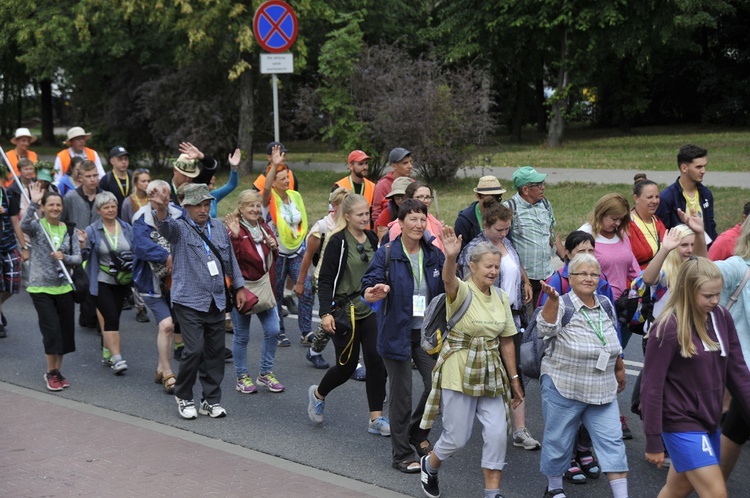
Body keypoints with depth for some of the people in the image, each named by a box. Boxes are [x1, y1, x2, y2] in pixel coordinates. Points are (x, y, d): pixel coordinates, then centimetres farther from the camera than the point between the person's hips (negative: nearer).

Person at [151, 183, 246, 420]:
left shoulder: (219, 228, 12)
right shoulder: (180, 229, -4)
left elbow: (230, 260, 21)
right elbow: (165, 226, -28)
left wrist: (238, 287, 20)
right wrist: (161, 208, -49)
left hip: (216, 302, 5)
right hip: (189, 302, -5)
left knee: (216, 351, 6)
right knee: (194, 350, -12)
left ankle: (211, 400, 18)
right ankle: (183, 396, 10)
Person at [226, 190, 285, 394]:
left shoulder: (265, 229, 9)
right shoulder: (235, 229, -11)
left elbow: (273, 258, 22)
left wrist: (274, 247, 1)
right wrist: (234, 237, -32)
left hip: (264, 285, 6)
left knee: (272, 331, 2)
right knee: (242, 336, 4)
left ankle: (266, 373, 18)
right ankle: (242, 378, 17)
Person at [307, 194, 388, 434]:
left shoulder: (372, 239, 8)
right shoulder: (338, 242, -12)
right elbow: (325, 280, -13)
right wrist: (325, 313, -20)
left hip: (371, 309, 5)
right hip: (345, 312, -5)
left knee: (376, 361, -4)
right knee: (347, 365, 4)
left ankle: (376, 418, 3)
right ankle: (317, 394, 34)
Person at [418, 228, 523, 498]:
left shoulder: (501, 297, 5)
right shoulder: (462, 291, -12)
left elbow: (506, 341, 11)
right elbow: (448, 280, -38)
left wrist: (514, 379, 11)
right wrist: (450, 257, -59)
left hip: (491, 374, 5)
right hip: (459, 372, -5)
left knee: (498, 434, -3)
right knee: (457, 438, 4)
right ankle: (429, 465, 36)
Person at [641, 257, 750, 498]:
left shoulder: (722, 317, 0)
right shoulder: (668, 327, -18)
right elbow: (652, 386, -15)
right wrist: (653, 441, -12)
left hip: (710, 420, 6)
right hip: (681, 423, -6)